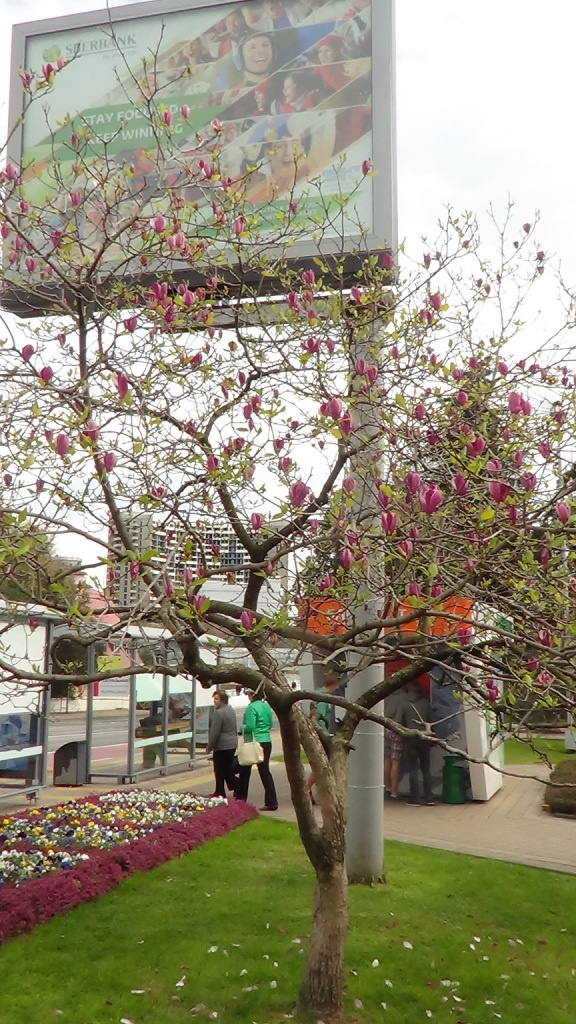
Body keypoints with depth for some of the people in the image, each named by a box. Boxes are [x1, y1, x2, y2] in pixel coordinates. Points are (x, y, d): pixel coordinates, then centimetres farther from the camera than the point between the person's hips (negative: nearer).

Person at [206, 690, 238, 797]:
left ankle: (220, 793, 7)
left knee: (220, 772, 1)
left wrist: (209, 747, -9)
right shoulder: (231, 710, 11)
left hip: (222, 746, -9)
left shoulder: (218, 713, -18)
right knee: (228, 770, 16)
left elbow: (214, 732, -18)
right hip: (232, 744, 9)